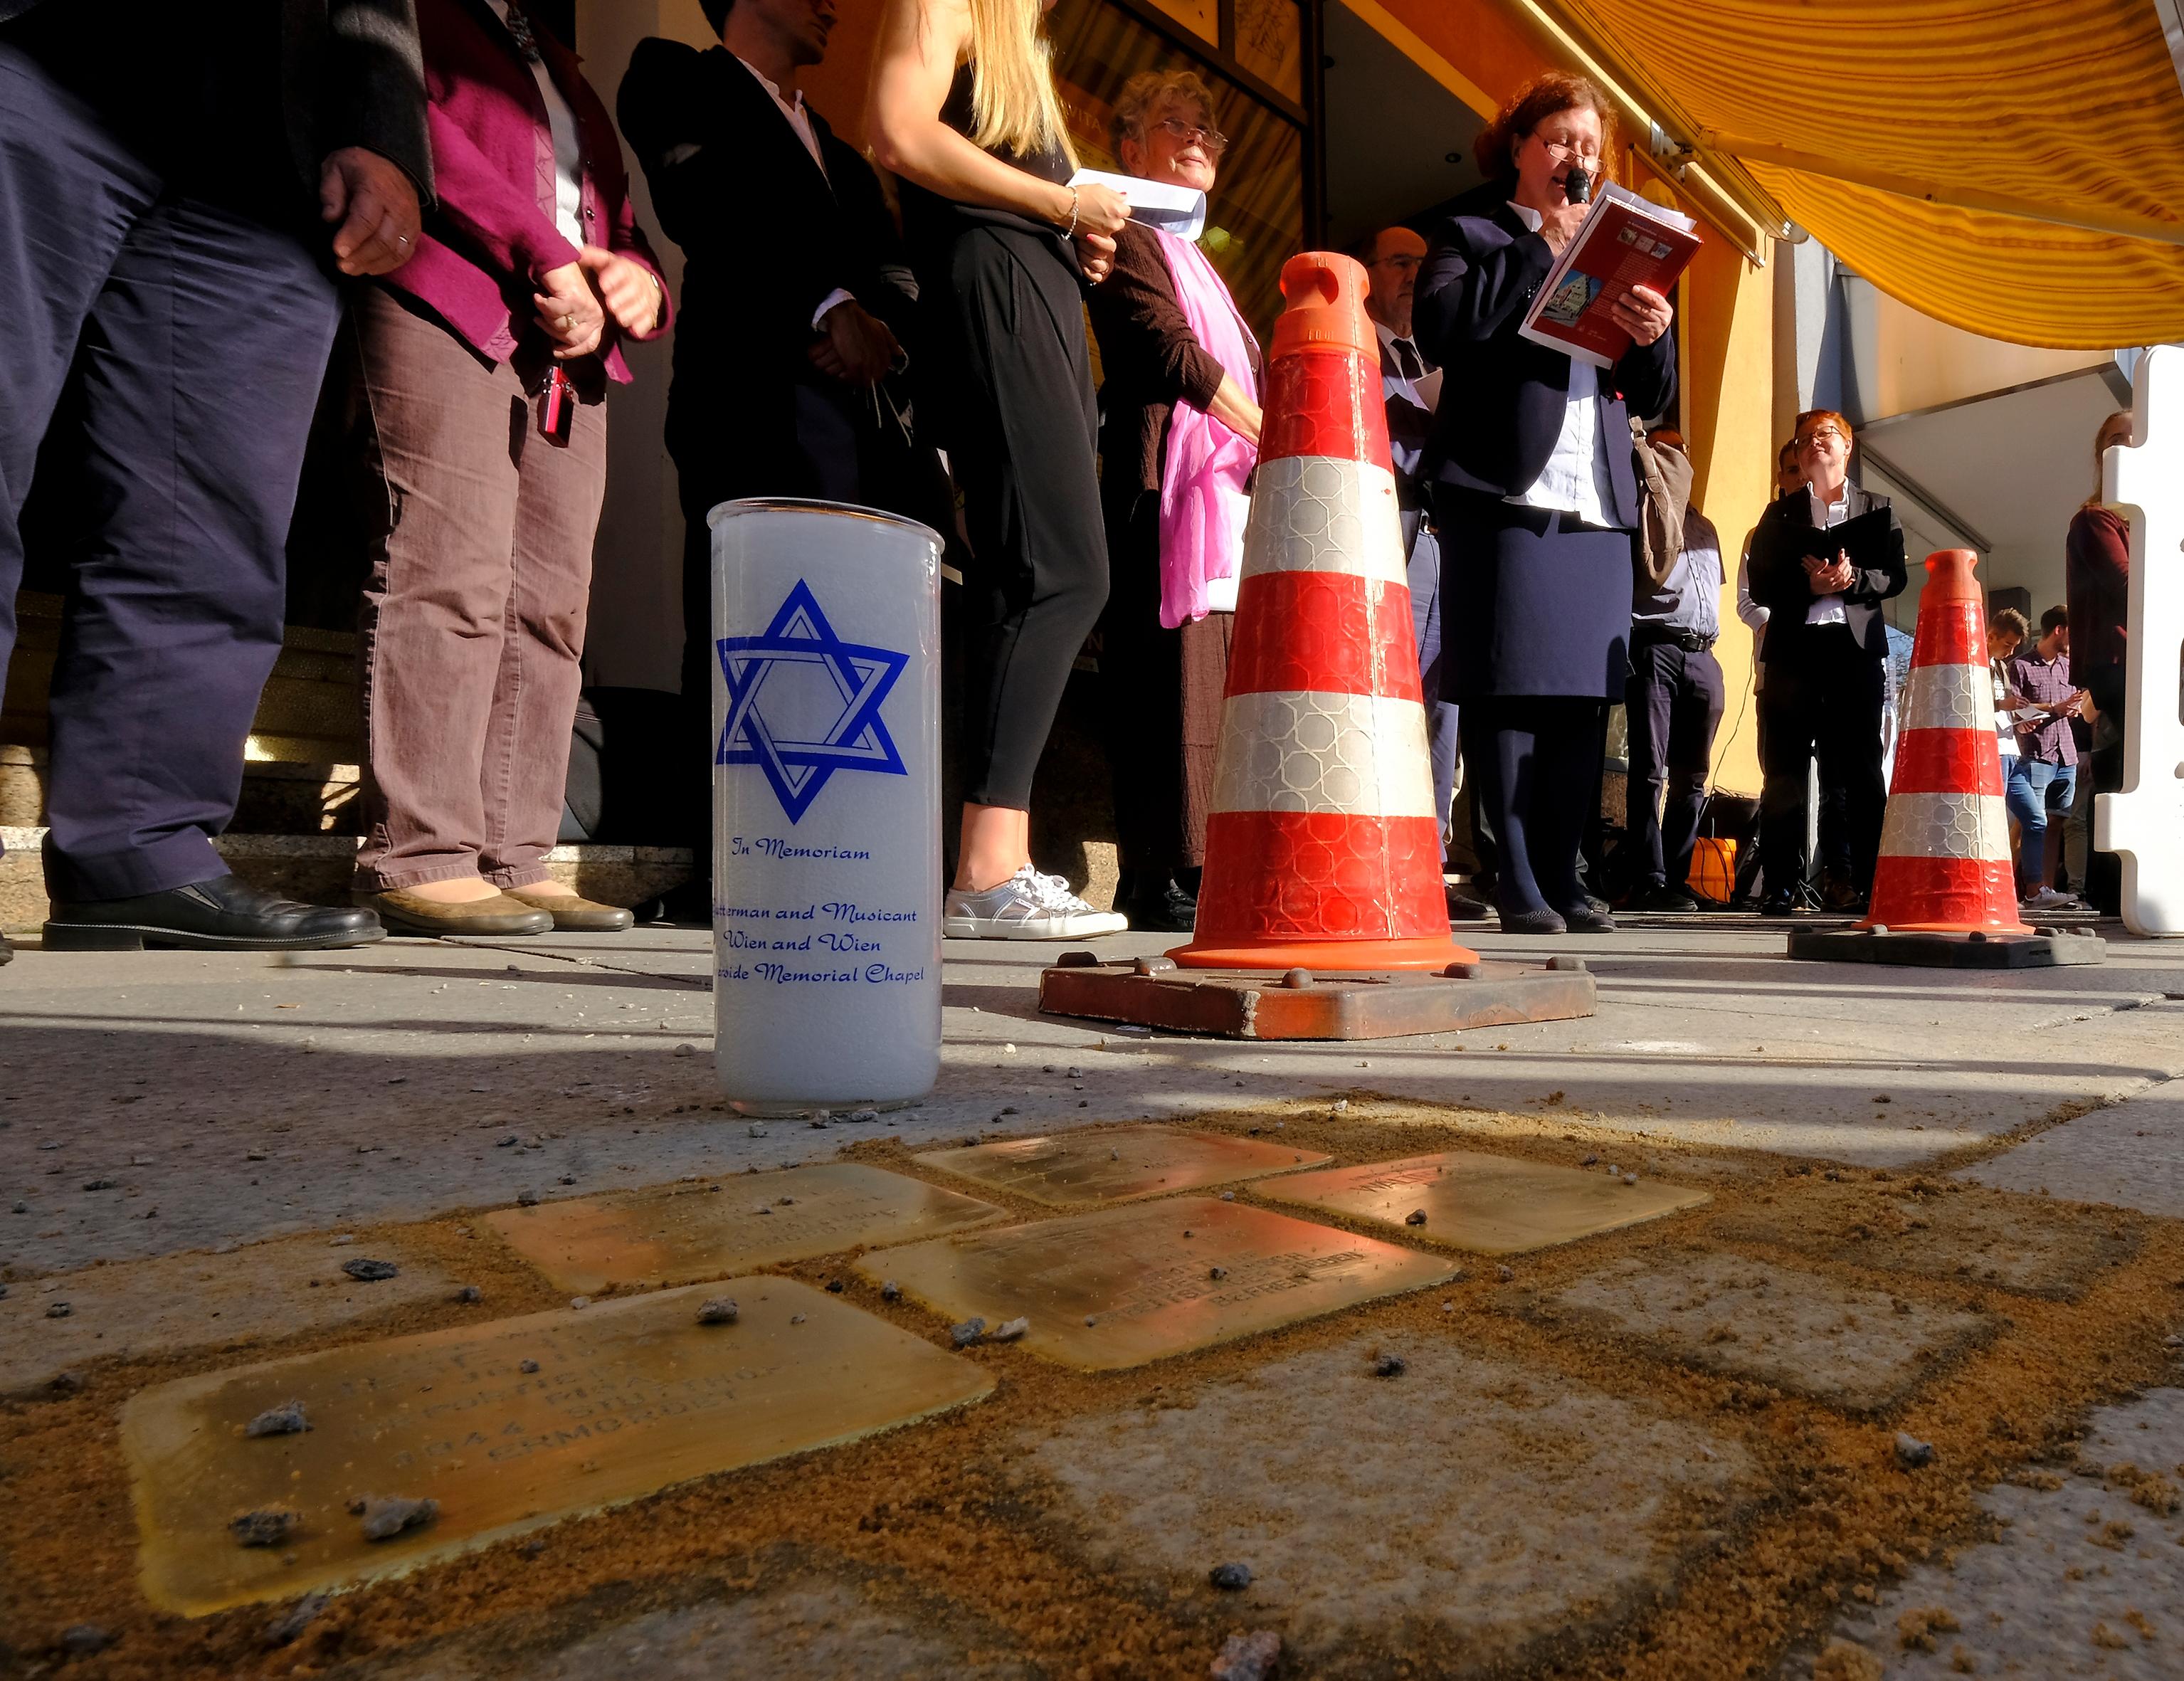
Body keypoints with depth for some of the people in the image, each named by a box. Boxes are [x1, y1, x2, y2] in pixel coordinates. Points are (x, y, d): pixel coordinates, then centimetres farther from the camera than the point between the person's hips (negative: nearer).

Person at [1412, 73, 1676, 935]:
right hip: (1505, 497, -5)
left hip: (1598, 506, 5)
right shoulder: (1469, 232, 11)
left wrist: (1653, 337, 0)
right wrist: (1541, 247, -6)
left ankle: (1562, 871, 9)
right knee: (1508, 691, -7)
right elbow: (1440, 328, -11)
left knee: (1583, 697, 2)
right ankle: (1516, 878, 0)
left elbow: (1653, 396, 21)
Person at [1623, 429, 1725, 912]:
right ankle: (1648, 882, -11)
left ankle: (1676, 878, 5)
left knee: (1692, 778, 2)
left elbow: (1715, 592, 28)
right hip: (1654, 650, -6)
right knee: (1650, 772, -11)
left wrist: (1713, 659, 18)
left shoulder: (1705, 527, 28)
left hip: (1703, 656, 6)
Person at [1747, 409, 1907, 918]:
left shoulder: (1878, 509, 17)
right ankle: (1782, 886, -1)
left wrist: (1850, 579, -13)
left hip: (1856, 646, 0)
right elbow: (1761, 585, 6)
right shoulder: (1780, 512, 17)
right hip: (1794, 646, 0)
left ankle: (1869, 883, 0)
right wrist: (1810, 584, -11)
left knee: (1862, 769, -2)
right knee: (1785, 769, -3)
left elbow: (1894, 577, 6)